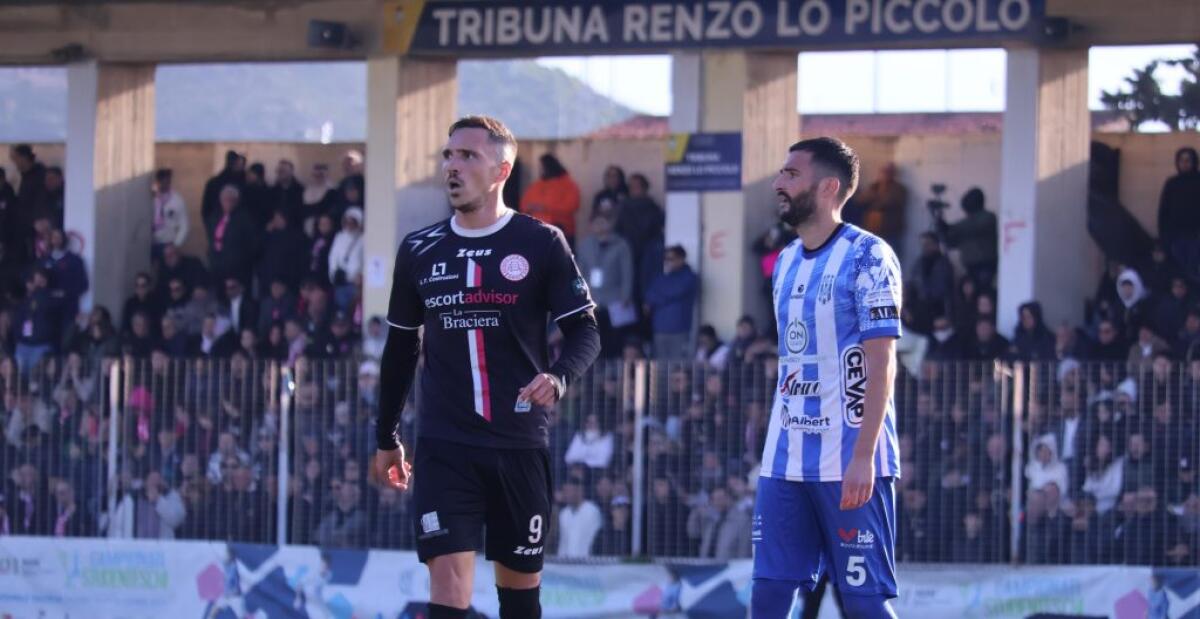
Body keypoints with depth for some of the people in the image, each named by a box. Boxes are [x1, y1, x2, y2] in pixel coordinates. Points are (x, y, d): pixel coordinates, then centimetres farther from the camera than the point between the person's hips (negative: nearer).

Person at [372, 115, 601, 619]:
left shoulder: (541, 245, -2)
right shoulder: (418, 251, 7)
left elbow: (584, 331, -3)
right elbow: (401, 347, 17)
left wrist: (559, 377, -24)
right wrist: (386, 437, 20)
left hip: (520, 444, -1)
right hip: (444, 446, 1)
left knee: (519, 578, 9)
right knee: (448, 579, -12)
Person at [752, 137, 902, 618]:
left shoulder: (867, 257, -9)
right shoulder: (786, 262, 15)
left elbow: (881, 365, -13)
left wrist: (863, 457, -19)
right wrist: (780, 449, 17)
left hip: (848, 462, -7)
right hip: (785, 462, 7)